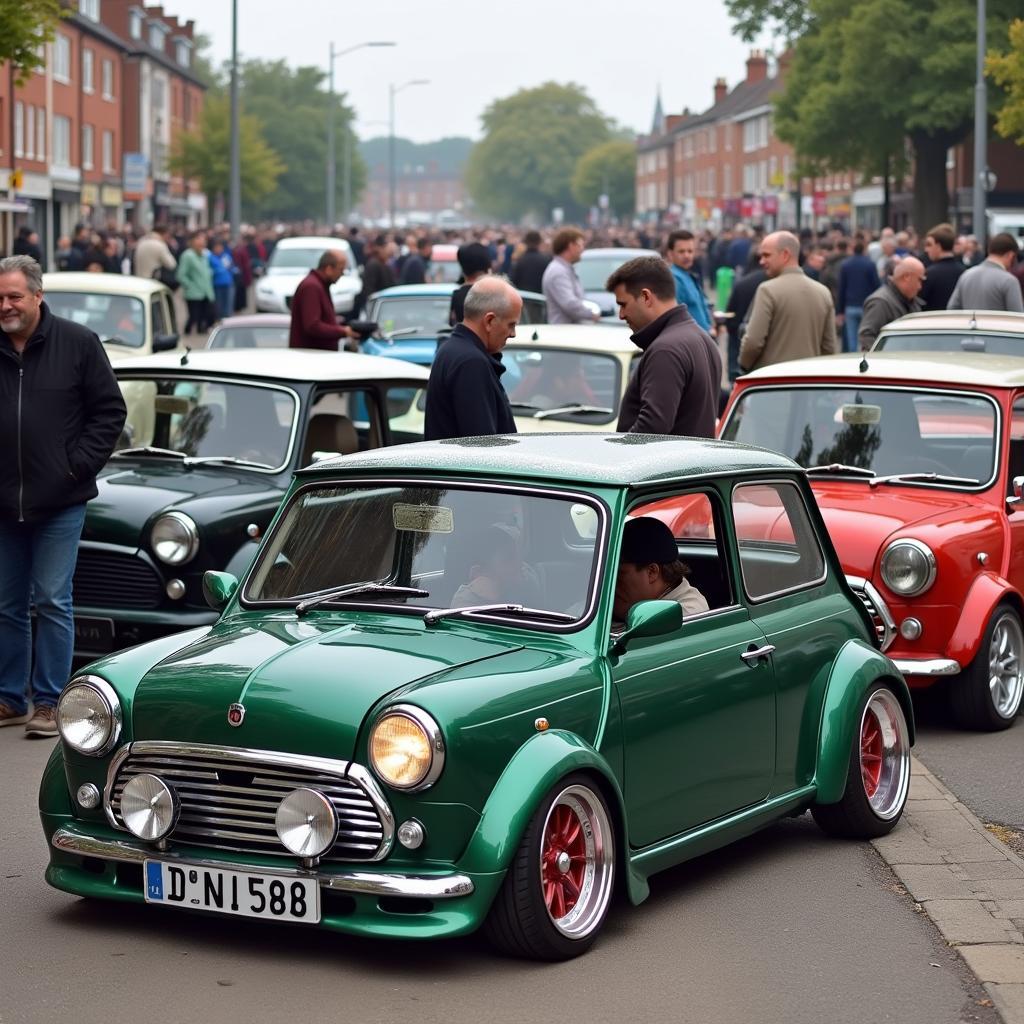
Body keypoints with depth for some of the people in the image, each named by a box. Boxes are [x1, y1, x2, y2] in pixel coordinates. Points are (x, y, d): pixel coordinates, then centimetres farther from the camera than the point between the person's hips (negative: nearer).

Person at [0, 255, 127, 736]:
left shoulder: (78, 344, -3)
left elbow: (110, 410, 0)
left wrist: (79, 465, -7)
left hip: (59, 502, -3)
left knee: (52, 601, -2)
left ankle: (49, 702, 6)